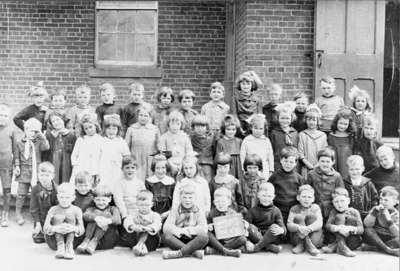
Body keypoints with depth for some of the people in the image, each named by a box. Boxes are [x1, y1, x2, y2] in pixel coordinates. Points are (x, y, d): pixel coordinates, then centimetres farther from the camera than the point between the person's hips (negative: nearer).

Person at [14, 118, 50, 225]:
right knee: (21, 193, 2)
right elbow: (17, 156, 7)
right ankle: (18, 213, 15)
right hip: (24, 171, -1)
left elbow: (46, 147, -15)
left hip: (36, 171, 1)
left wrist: (42, 136, -18)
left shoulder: (38, 142, 4)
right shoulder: (20, 143, 4)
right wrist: (17, 166, -4)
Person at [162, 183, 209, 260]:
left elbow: (203, 229, -9)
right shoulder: (175, 210, 8)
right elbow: (166, 227, -7)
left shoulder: (199, 212, 8)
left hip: (193, 241, -1)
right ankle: (194, 252, -31)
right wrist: (179, 231, -22)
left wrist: (188, 230, -18)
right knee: (165, 236, -29)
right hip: (177, 241, 1)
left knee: (204, 237, -31)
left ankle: (178, 253, -35)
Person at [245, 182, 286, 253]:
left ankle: (256, 247, -31)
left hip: (271, 238, 0)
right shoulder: (253, 210, 5)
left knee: (274, 226, -29)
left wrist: (281, 230, -32)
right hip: (256, 238, 0)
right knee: (251, 227, -27)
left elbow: (282, 227, -7)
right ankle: (270, 247, -33)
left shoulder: (276, 211, 5)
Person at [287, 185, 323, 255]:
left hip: (315, 239, 0)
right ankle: (308, 245, -32)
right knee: (299, 217, -18)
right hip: (297, 238, 0)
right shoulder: (294, 209, 4)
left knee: (312, 216, -17)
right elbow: (289, 226, -12)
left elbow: (319, 223, -14)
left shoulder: (315, 208, 5)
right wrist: (299, 227, -36)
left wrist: (309, 228, -36)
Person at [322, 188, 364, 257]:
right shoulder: (334, 212, 4)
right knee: (339, 217, -17)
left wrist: (351, 229, -35)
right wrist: (338, 228, -35)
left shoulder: (354, 212, 0)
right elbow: (327, 225, -14)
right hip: (338, 238, 0)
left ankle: (335, 246, -29)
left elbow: (361, 229, -12)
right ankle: (341, 246, -33)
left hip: (353, 242, 0)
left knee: (351, 219, -22)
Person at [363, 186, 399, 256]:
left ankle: (374, 247, -30)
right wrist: (375, 212, -21)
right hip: (375, 237, 1)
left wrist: (389, 220, -26)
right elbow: (367, 225, -12)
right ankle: (387, 250, -33)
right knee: (367, 230, -29)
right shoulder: (376, 209, 3)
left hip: (389, 239, -1)